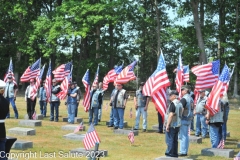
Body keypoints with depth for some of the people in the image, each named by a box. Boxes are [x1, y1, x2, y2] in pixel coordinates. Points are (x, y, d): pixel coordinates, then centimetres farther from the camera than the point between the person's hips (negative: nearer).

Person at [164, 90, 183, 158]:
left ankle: (170, 154, 1)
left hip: (171, 125, -8)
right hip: (177, 125, 8)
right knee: (175, 140, 14)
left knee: (169, 140, -1)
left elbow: (171, 115, -21)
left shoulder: (173, 103, -16)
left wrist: (167, 125, -18)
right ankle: (175, 154, 18)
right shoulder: (180, 103, 10)